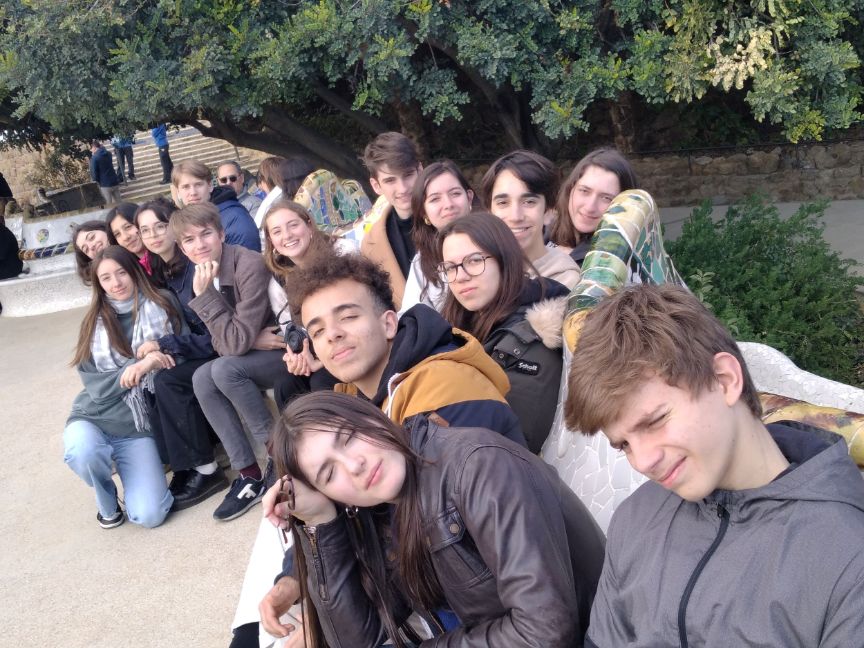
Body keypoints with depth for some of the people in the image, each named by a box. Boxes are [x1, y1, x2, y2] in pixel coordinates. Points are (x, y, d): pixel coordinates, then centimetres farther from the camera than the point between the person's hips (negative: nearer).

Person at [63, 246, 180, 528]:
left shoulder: (161, 308, 0)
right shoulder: (94, 322, 3)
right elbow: (96, 387, -5)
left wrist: (152, 362, -23)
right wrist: (140, 365, -22)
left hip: (138, 426, -1)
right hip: (94, 418, 1)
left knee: (149, 515, -17)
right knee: (82, 453, -36)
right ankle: (107, 499, 0)